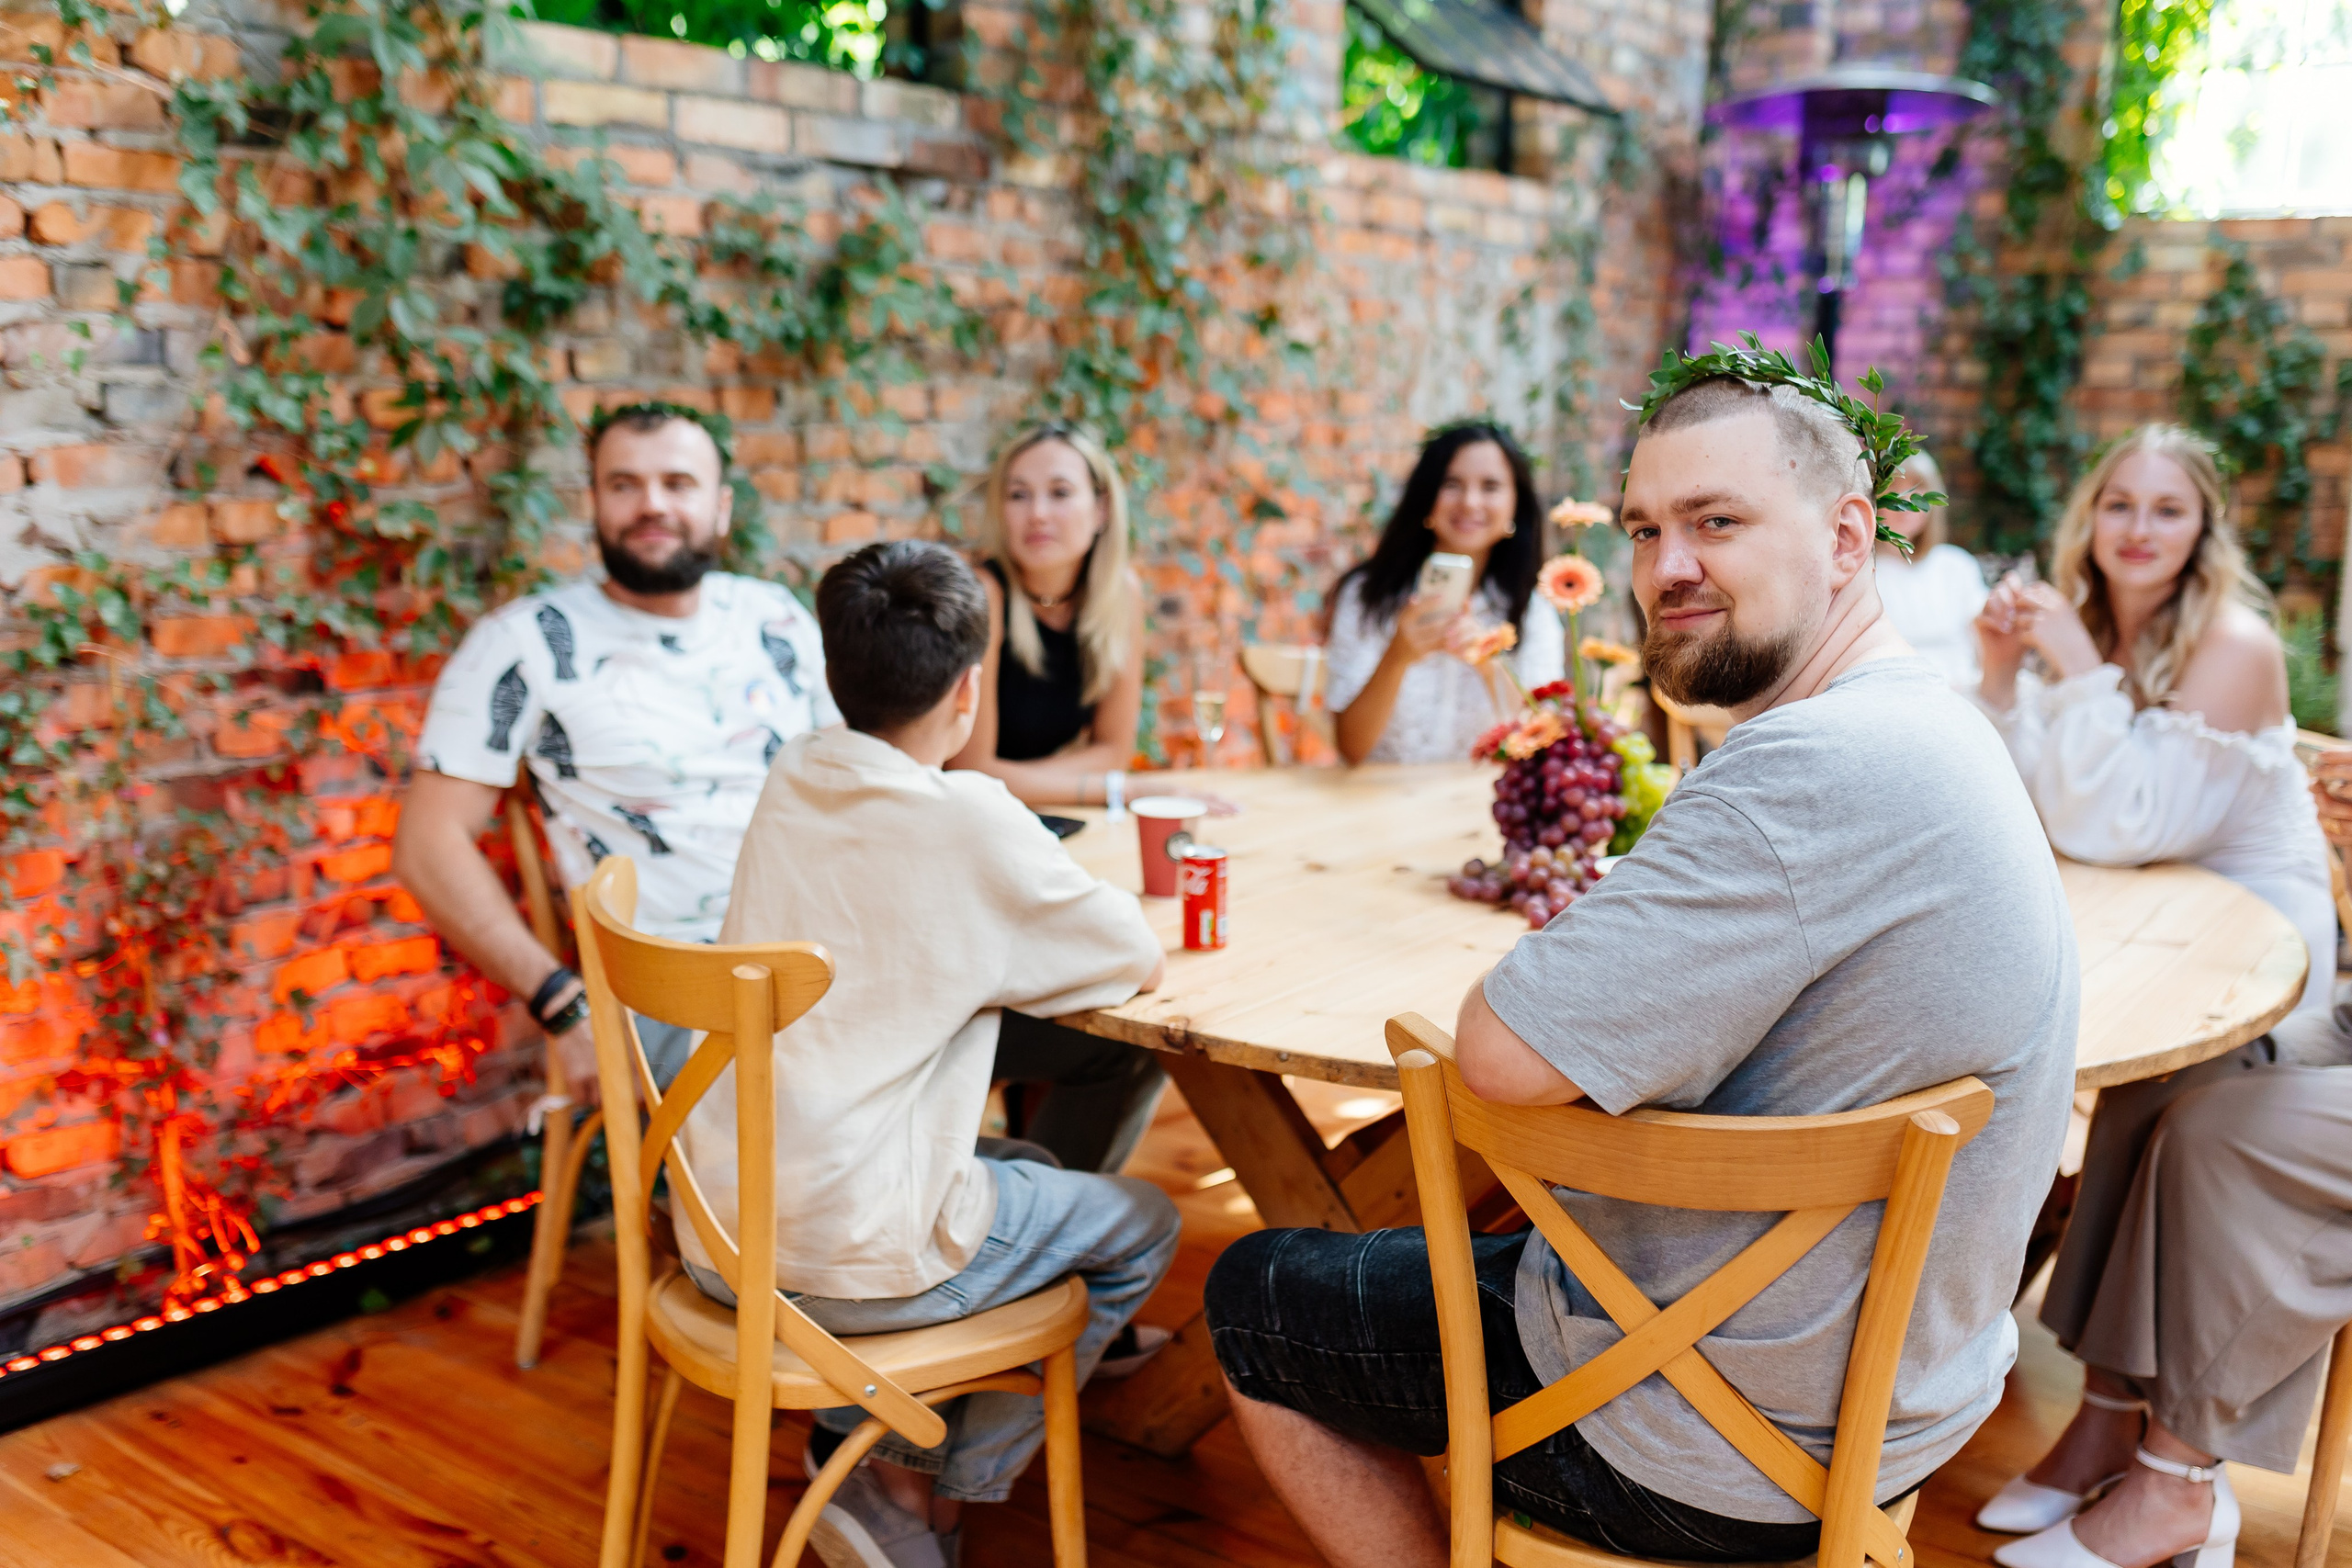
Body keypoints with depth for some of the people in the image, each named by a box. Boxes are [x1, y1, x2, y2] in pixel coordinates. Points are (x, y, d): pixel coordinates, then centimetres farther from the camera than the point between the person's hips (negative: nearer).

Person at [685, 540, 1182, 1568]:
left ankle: (854, 1440, 27)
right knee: (1140, 1225, 14)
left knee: (1016, 1169, 29)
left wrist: (1027, 927, 9)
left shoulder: (793, 780, 3)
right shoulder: (969, 821, -16)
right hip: (848, 1263, -7)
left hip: (716, 1239, 7)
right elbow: (1142, 960, -5)